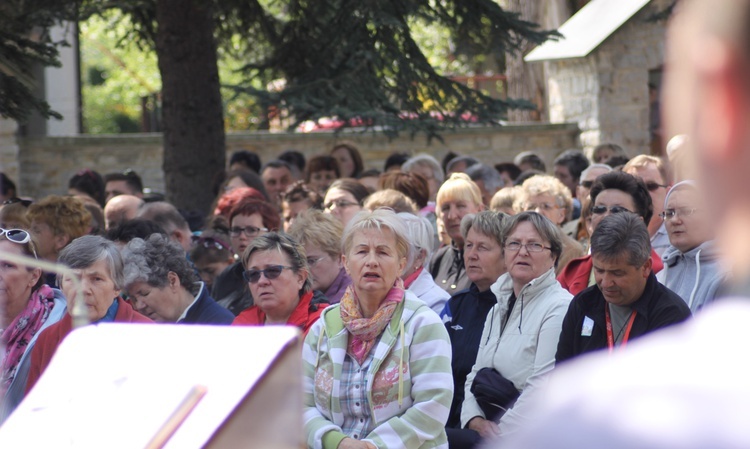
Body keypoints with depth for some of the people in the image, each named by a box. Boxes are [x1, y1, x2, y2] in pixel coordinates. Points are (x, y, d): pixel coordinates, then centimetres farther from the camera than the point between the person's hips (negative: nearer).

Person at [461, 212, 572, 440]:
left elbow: (544, 390, -17)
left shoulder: (560, 308, -8)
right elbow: (477, 374, 20)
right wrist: (475, 420, 0)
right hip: (488, 430, 8)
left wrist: (500, 434, -17)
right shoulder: (499, 307, 20)